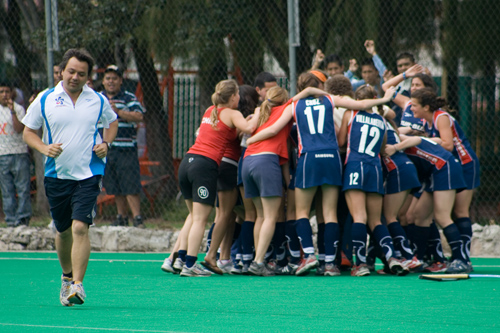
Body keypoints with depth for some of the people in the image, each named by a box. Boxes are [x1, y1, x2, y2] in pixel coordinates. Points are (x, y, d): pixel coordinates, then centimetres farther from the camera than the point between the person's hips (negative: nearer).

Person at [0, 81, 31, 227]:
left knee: (23, 188, -6)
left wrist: (12, 111, -21)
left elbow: (19, 129, -14)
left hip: (19, 153, -4)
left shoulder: (19, 109, -1)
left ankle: (23, 218, -3)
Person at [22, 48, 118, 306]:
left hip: (88, 175, -2)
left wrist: (105, 144, 2)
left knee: (80, 228, -17)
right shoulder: (45, 100, 1)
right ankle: (67, 276, 35)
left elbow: (112, 122, 21)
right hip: (56, 175, 2)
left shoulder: (98, 101, 3)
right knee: (63, 231, 12)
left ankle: (77, 284, -18)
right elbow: (28, 131, 8)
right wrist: (44, 148, -11)